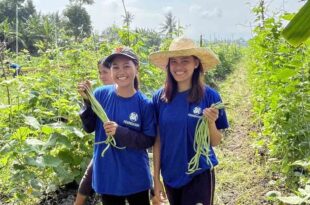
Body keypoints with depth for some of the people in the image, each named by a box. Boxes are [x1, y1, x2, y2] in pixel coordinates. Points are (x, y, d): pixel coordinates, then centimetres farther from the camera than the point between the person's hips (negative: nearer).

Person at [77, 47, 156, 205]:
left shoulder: (144, 104, -13)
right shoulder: (101, 94, -8)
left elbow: (149, 140, -11)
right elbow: (89, 127, -2)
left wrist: (120, 132, -25)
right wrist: (87, 100, -18)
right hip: (106, 174, 2)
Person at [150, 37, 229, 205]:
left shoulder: (210, 96, -11)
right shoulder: (159, 98, -5)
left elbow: (215, 142, -5)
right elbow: (158, 141, 1)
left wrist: (211, 122, -24)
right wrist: (156, 178, 3)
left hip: (200, 175, -2)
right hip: (170, 176, 2)